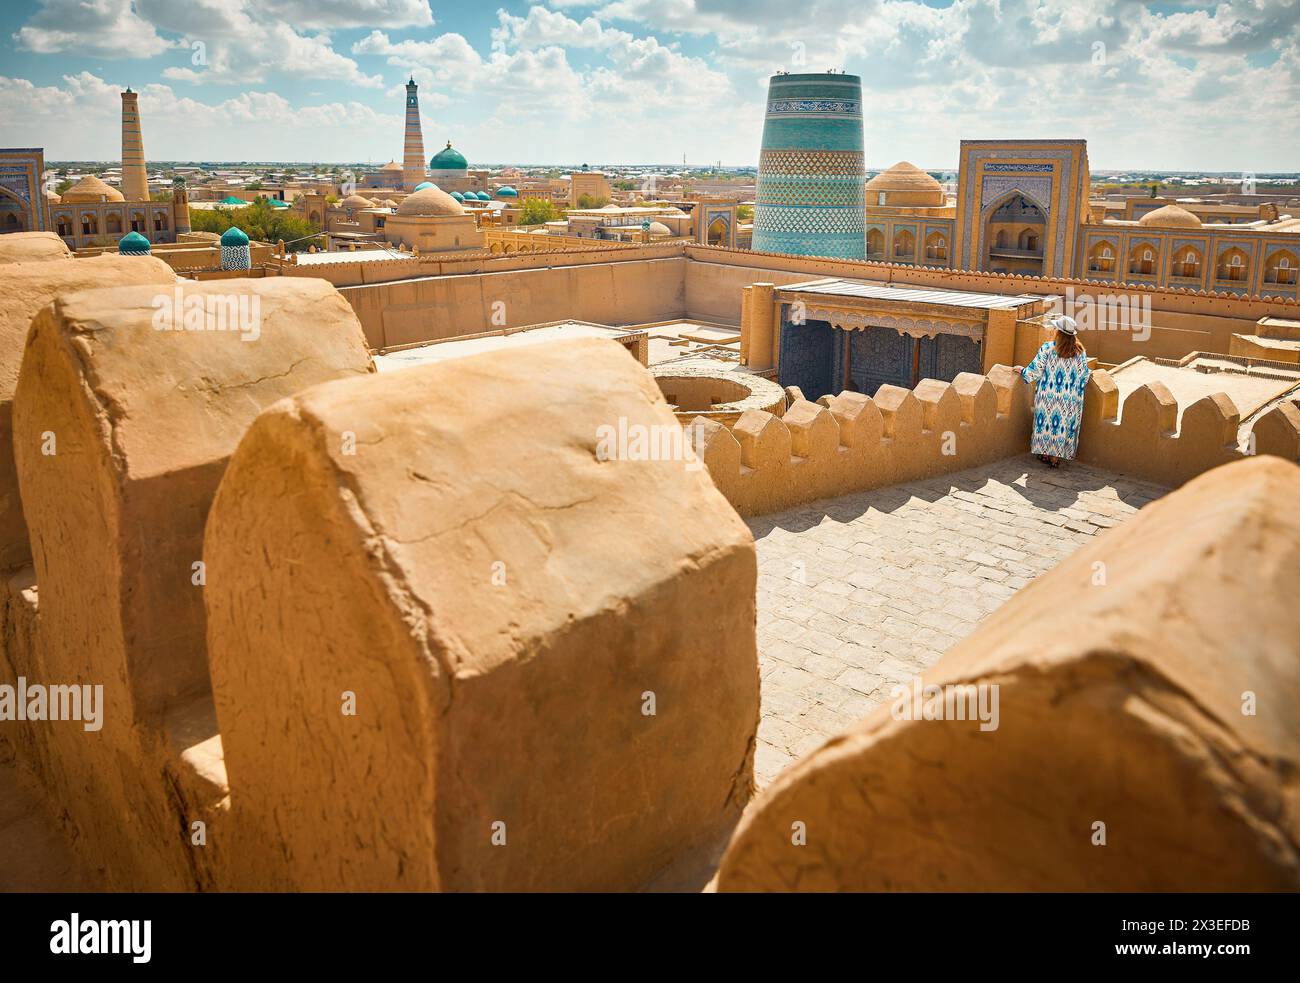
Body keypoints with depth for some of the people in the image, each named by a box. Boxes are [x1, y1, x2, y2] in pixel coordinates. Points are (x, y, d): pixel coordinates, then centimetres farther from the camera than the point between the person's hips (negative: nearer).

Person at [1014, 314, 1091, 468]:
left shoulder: (1047, 348, -13)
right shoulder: (1080, 352, -4)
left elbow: (1035, 371, -10)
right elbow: (1084, 376, 4)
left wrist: (1022, 370, 9)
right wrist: (1089, 373, 27)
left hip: (1048, 397, -2)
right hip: (1069, 401, 2)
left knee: (1046, 421, 12)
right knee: (1063, 424, 10)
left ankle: (1044, 453, 19)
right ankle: (1055, 457, 13)